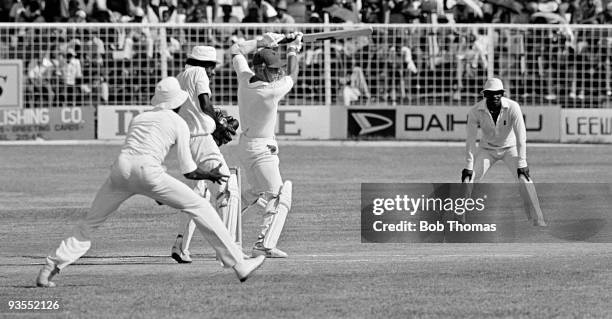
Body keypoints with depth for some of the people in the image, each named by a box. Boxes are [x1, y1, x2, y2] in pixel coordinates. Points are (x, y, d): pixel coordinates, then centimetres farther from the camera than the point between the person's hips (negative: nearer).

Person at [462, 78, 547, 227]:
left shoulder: (512, 107, -26)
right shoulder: (476, 111, -23)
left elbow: (521, 136, -28)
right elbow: (470, 140, -19)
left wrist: (521, 163, -33)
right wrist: (468, 166, -23)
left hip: (509, 147, -1)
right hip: (487, 149, 1)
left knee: (524, 178, -18)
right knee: (468, 178, -11)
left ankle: (537, 219, -10)